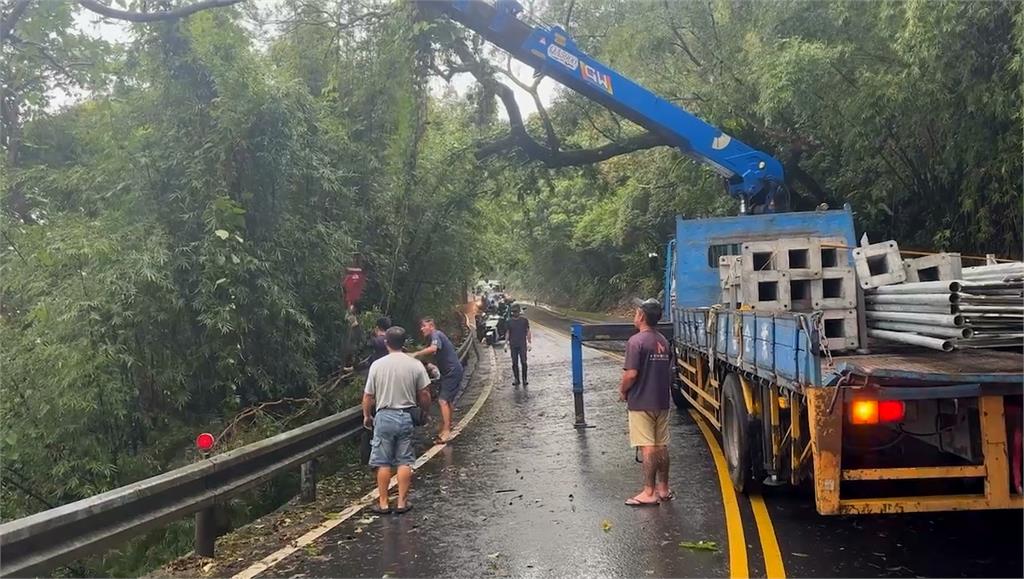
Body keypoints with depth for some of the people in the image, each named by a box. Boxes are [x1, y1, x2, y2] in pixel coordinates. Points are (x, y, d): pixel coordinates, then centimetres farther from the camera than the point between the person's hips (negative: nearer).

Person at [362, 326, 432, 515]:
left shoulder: (377, 365, -6)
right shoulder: (415, 365, -5)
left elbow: (368, 396, -1)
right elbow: (424, 395, -2)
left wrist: (367, 416, 15)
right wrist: (424, 411, 17)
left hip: (384, 416, -1)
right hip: (406, 416, 1)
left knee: (383, 463, 8)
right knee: (404, 462, 8)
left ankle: (383, 503, 13)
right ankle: (402, 502, 11)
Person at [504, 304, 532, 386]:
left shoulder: (524, 320, 0)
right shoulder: (509, 322, 5)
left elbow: (528, 332, 4)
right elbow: (508, 333, 12)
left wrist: (530, 343, 0)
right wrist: (506, 343, 6)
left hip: (522, 345, -2)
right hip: (513, 345, 2)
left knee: (524, 362, -3)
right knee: (515, 363, 4)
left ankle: (525, 379, 6)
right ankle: (516, 379, 13)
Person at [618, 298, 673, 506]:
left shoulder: (636, 341, -15)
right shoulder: (663, 341, 11)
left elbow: (631, 373, -21)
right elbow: (668, 371, 16)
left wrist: (622, 390, -4)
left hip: (641, 403, -8)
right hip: (662, 402, 8)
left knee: (648, 448, -4)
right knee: (661, 446, 13)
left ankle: (649, 493, 1)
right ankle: (664, 489, 21)